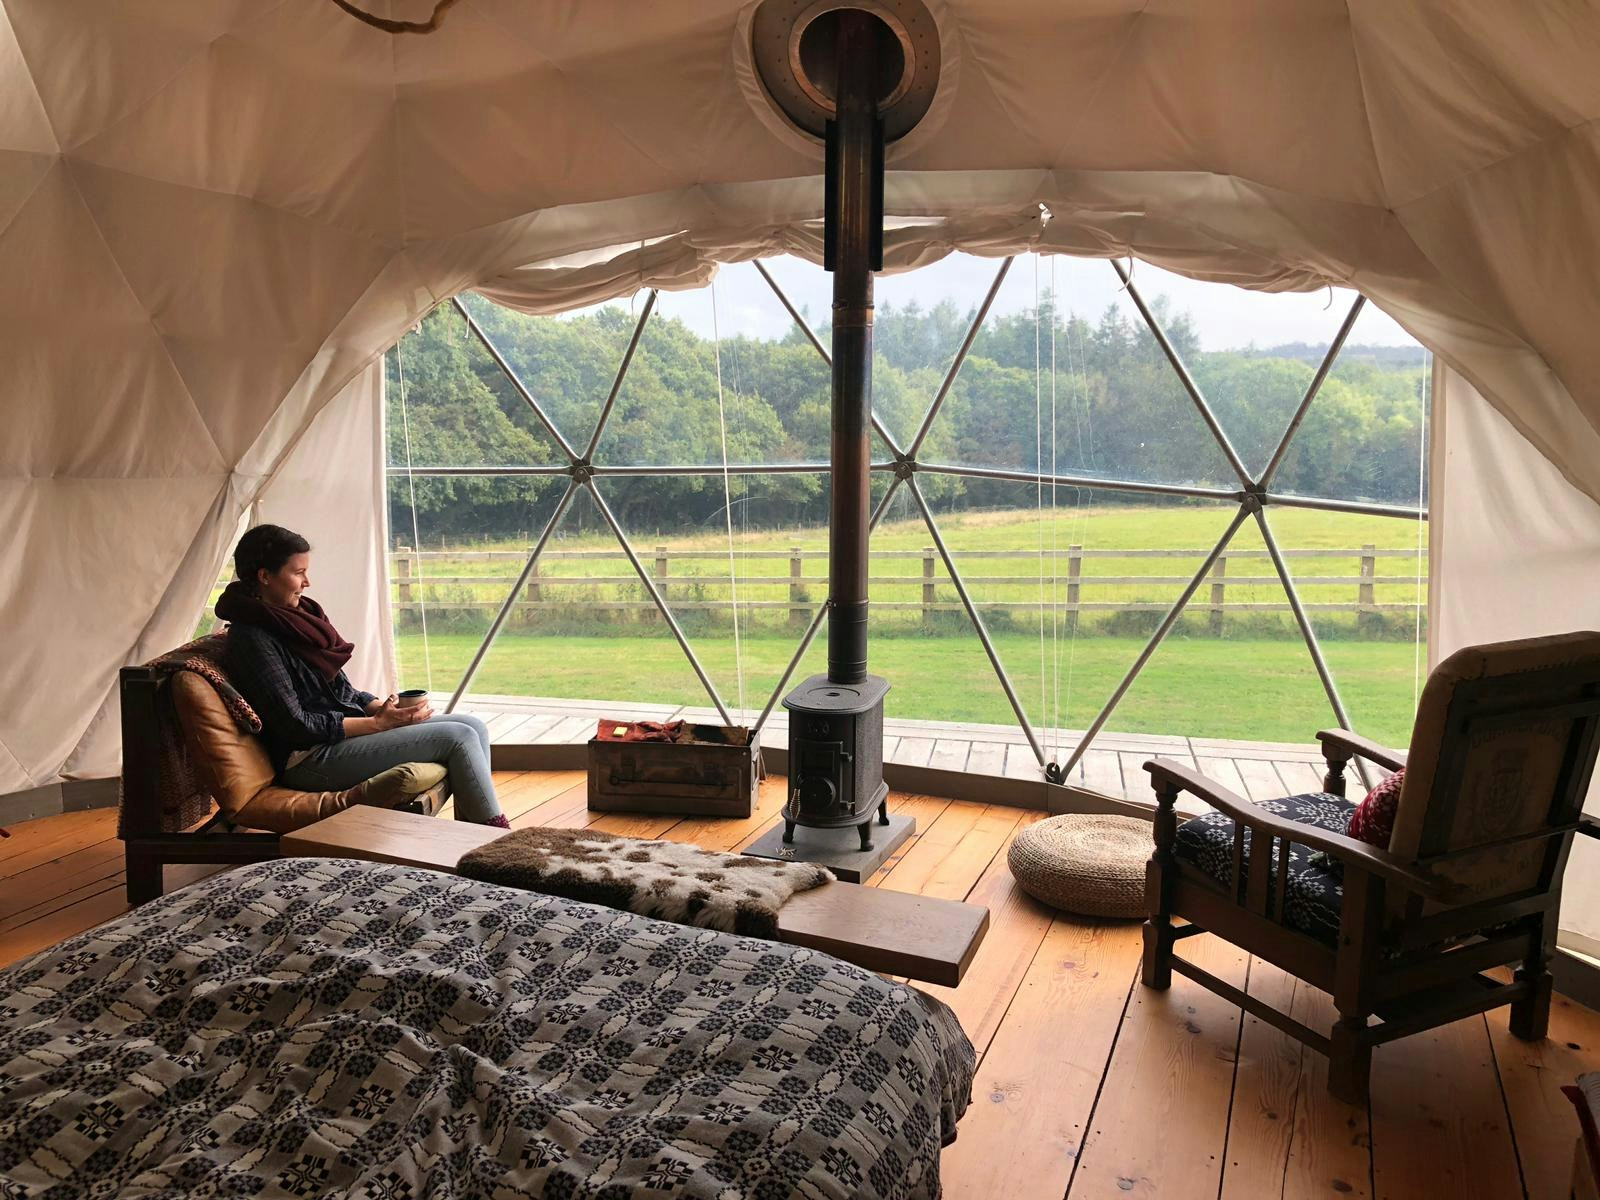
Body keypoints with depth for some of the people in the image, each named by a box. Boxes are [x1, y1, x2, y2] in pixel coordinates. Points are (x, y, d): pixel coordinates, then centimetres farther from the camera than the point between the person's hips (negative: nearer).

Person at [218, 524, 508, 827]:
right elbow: (295, 725, -18)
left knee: (473, 726, -2)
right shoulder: (251, 639, -14)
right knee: (458, 737, -17)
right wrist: (379, 722, -17)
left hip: (347, 730, 9)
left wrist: (384, 707, -2)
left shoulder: (300, 615, 13)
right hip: (311, 760, -9)